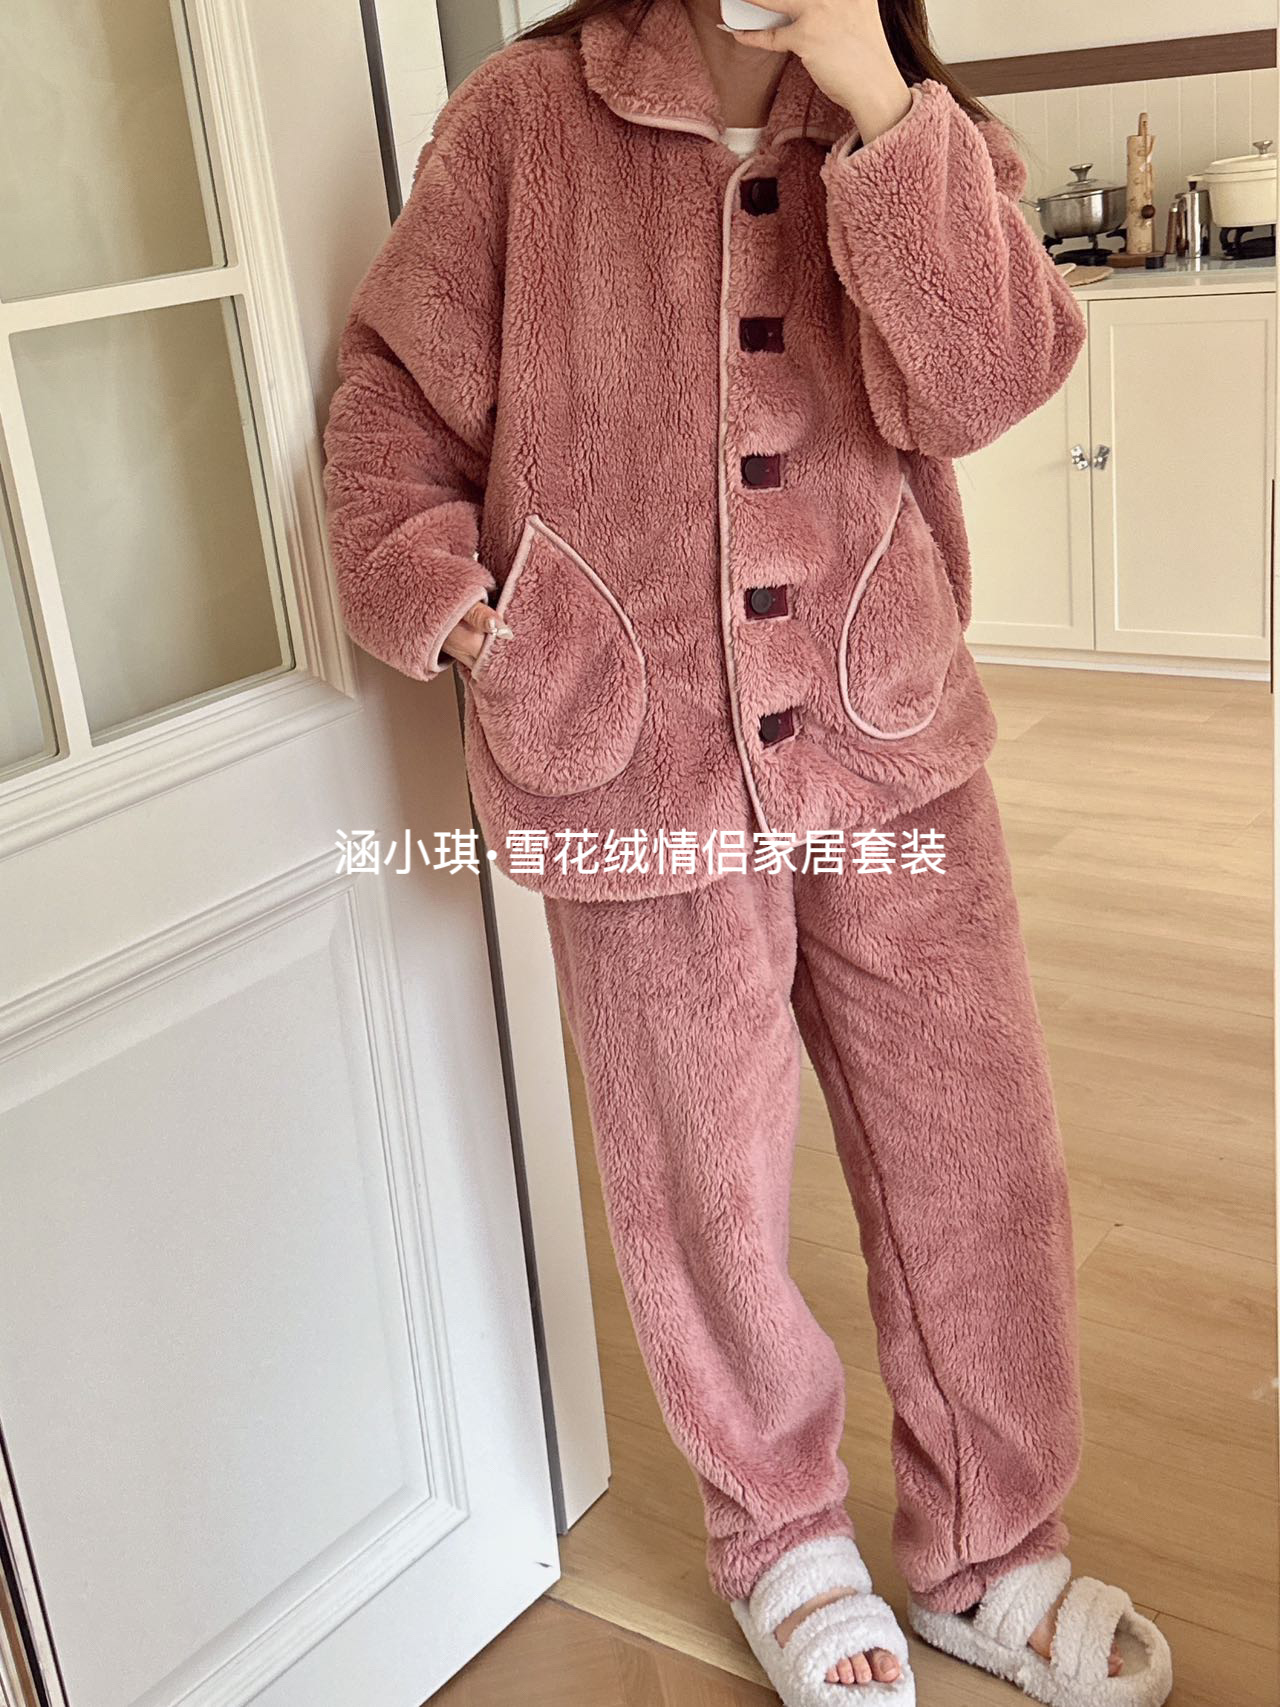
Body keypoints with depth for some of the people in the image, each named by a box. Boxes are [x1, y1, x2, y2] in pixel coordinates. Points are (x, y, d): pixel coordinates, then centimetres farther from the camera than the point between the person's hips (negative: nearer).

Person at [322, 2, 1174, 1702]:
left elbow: (978, 384, -14)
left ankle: (987, 1554, 34)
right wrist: (438, 586, -11)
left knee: (980, 1158, 9)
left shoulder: (926, 138, 4)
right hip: (635, 774, -2)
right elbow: (399, 382, 3)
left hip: (892, 750, 3)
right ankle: (778, 1533, 39)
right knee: (706, 1193, 11)